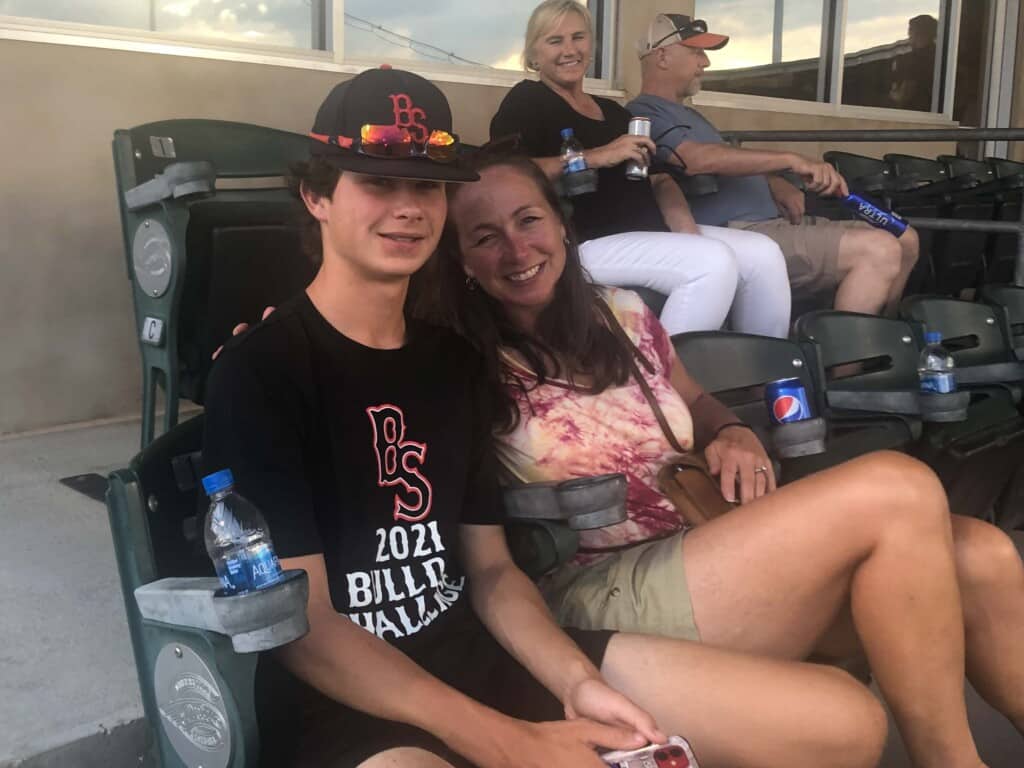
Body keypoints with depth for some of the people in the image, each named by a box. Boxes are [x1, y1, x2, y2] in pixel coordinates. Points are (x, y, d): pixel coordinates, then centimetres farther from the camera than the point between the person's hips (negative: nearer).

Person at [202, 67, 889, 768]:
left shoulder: (454, 360, 11)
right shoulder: (259, 371, -8)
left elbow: (490, 569, 11)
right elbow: (302, 624, -12)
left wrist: (576, 681, -7)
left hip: (483, 654, 6)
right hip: (345, 706, -6)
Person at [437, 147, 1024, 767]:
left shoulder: (623, 315, 11)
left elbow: (697, 404, 25)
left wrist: (733, 434, 4)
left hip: (708, 548, 7)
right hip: (605, 605, -6)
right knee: (898, 491, -21)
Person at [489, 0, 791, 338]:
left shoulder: (613, 111, 24)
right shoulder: (526, 101, 3)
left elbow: (659, 179, 18)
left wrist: (686, 227, -3)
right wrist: (597, 157, -19)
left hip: (652, 233, 8)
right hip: (585, 243, -8)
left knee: (763, 253, -8)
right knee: (714, 262, -26)